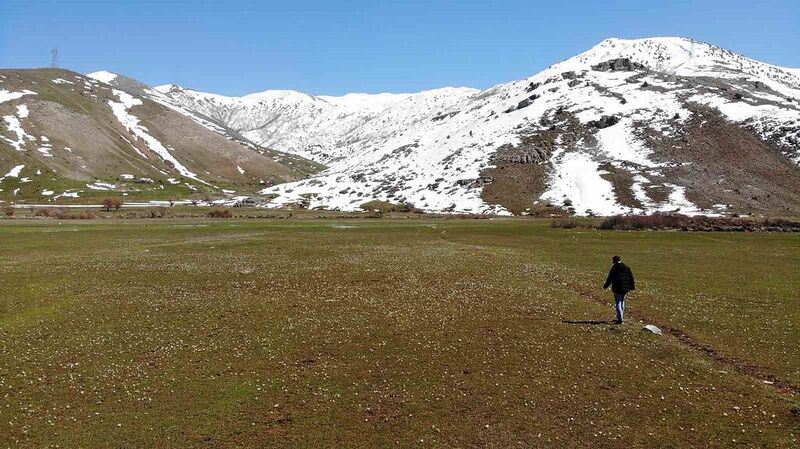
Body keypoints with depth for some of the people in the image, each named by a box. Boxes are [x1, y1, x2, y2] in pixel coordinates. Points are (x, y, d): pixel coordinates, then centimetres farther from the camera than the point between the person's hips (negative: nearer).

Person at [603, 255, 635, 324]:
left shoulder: (614, 268, -10)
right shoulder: (626, 268, 5)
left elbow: (610, 278, -8)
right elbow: (631, 278, 9)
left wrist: (605, 286, 5)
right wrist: (632, 286, 19)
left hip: (617, 289, -5)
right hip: (625, 288, 5)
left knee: (618, 303, -1)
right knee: (622, 301, 20)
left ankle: (620, 319, -7)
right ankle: (621, 317, 26)